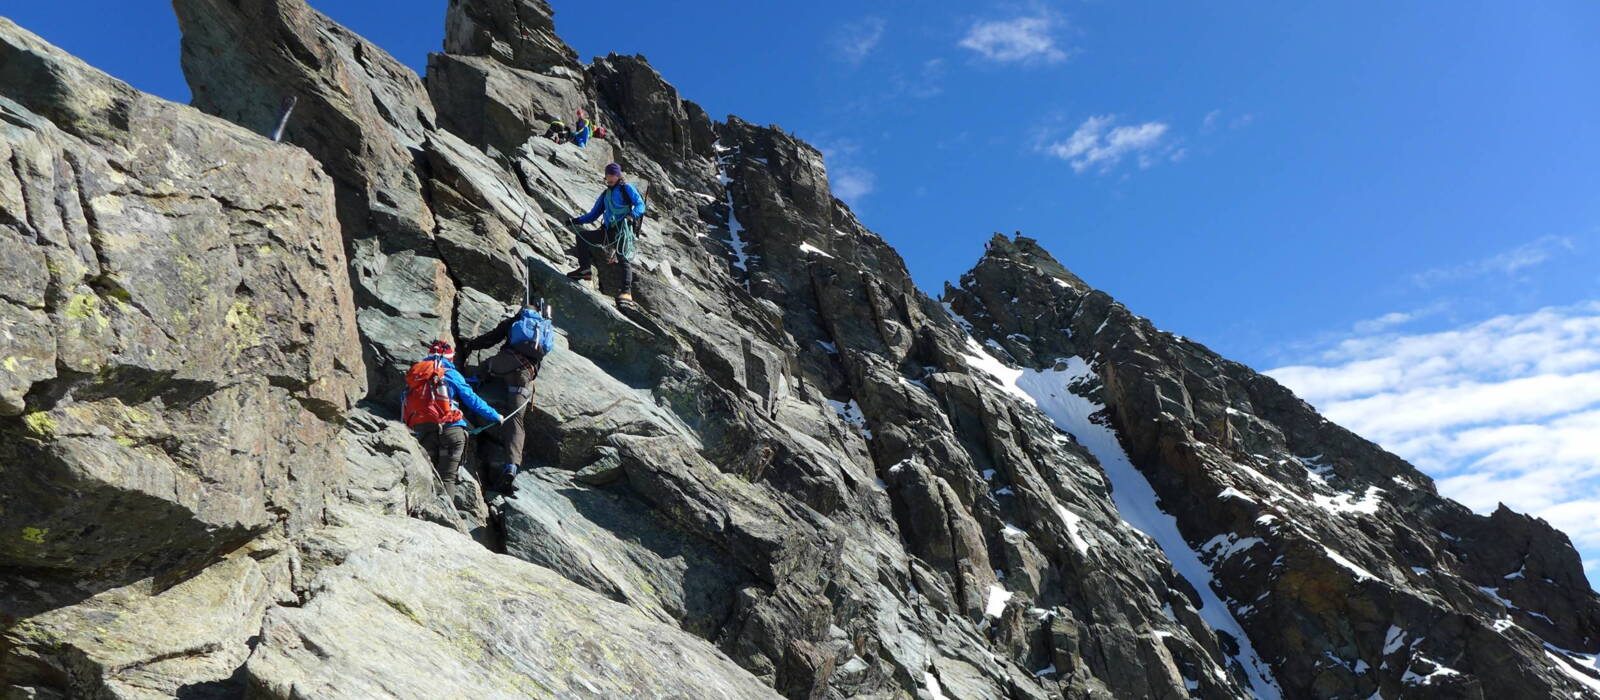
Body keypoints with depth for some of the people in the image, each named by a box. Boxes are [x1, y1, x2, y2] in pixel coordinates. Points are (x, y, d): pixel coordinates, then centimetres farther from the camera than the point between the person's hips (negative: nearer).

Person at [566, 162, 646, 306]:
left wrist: (632, 214, -28)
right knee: (581, 235, 8)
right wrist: (576, 221, 14)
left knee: (624, 259, -22)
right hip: (608, 231, 8)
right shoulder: (605, 194, 25)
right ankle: (585, 269, 5)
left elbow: (640, 205, -7)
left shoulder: (626, 188, 5)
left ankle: (627, 292, -35)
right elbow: (594, 214, 27)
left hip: (623, 229, -8)